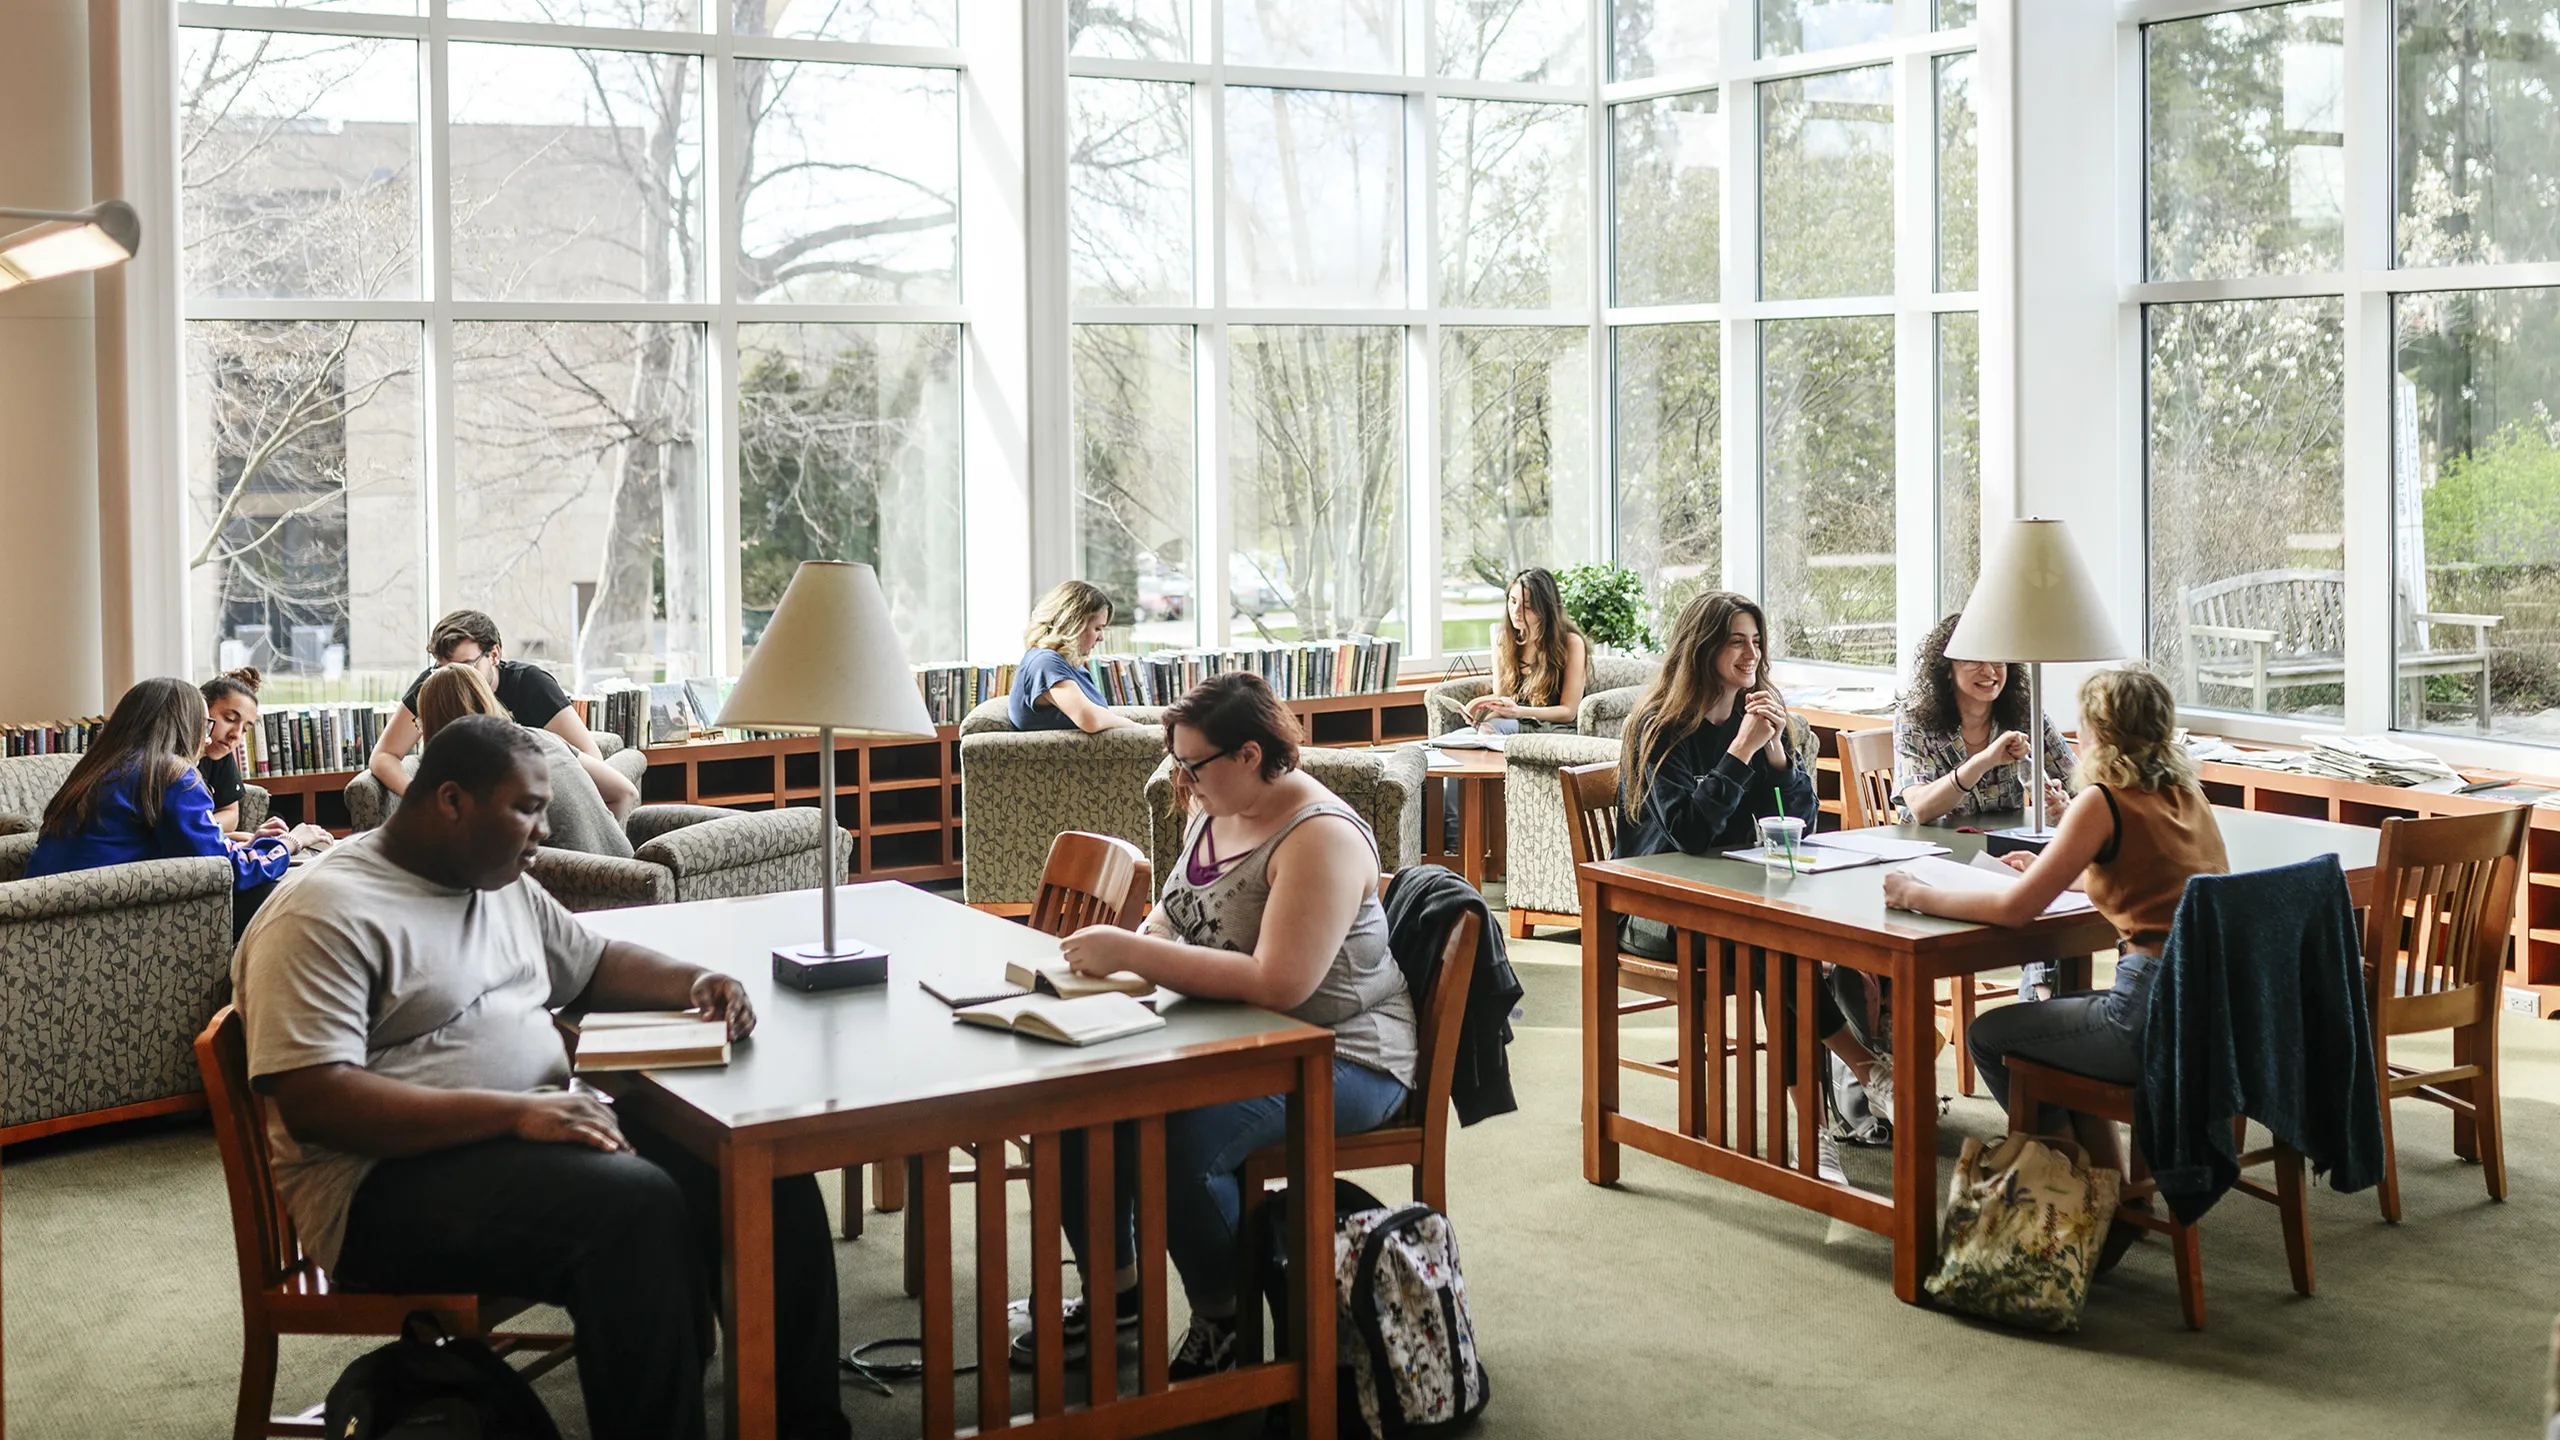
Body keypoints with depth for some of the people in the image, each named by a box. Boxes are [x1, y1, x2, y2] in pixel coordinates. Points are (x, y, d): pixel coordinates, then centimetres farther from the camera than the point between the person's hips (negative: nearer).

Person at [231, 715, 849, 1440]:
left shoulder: (504, 886, 16)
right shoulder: (324, 914, -12)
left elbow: (594, 965, 31)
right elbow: (311, 1101, -22)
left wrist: (691, 981, 8)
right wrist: (514, 1112, -28)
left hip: (541, 1128, 9)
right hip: (392, 1179, -8)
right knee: (634, 1204, -33)